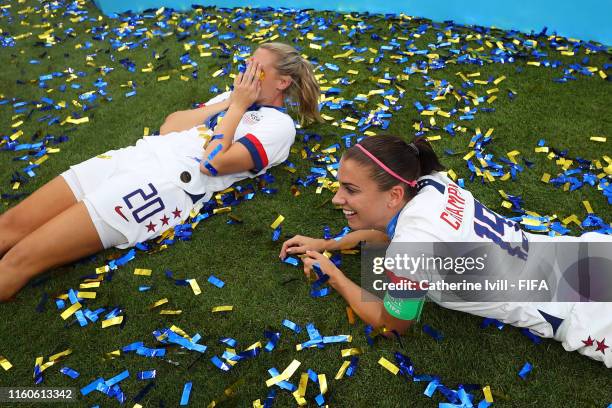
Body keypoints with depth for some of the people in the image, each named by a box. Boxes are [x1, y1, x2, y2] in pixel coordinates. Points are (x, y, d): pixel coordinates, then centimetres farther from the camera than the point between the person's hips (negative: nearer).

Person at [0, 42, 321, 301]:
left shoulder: (279, 124, 0)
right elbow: (169, 126, 15)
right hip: (138, 154, 8)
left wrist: (236, 106, -3)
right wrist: (227, 101, 10)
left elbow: (212, 163, -14)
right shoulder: (237, 97, 23)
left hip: (170, 183, -8)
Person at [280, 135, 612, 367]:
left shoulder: (409, 250, -33)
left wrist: (333, 276, -4)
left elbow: (392, 324, -11)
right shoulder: (429, 183, -11)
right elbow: (388, 228, 14)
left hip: (576, 312, -6)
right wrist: (326, 244, 11)